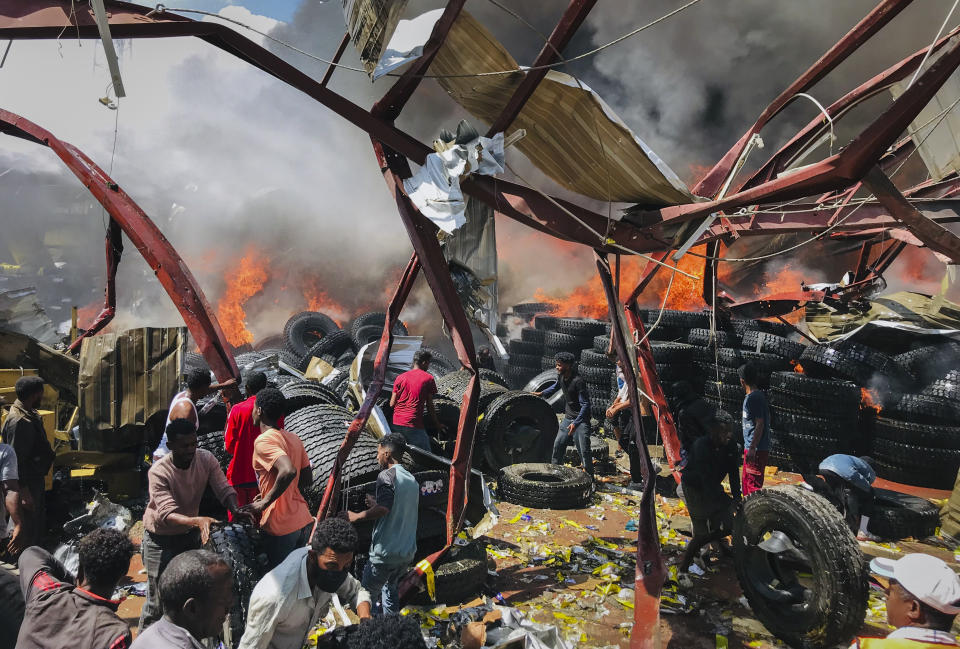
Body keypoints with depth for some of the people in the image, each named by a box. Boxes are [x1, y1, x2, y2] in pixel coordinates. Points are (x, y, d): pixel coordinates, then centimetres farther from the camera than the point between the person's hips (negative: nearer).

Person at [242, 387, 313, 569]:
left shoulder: (263, 441, -16)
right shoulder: (293, 438, 8)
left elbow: (288, 471, -32)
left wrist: (265, 502, -20)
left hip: (280, 526, -7)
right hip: (304, 520, 8)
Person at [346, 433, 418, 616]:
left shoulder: (386, 475, -13)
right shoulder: (412, 480, 10)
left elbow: (383, 508, -25)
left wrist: (357, 516, -13)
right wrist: (376, 503, 25)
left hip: (386, 551, -7)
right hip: (408, 551, 8)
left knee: (368, 594, 6)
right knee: (390, 589, 25)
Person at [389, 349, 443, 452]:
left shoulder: (400, 377, 11)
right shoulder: (428, 378, 1)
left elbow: (392, 404, 8)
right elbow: (429, 405, 3)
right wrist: (437, 424, 14)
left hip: (395, 424, 5)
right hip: (413, 426, -5)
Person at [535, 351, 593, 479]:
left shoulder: (578, 381, -23)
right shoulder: (561, 377, 1)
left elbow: (585, 404, -22)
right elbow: (556, 386, 28)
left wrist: (575, 423, -27)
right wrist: (542, 393, 21)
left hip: (581, 420, -7)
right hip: (568, 417, 7)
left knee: (584, 451, -8)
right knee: (558, 445, 7)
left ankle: (590, 479, 4)